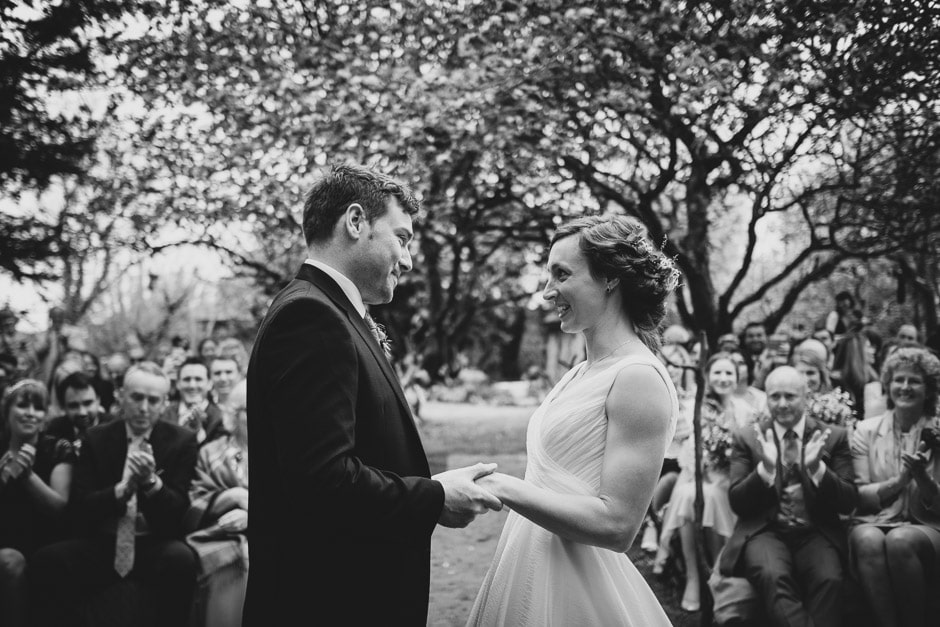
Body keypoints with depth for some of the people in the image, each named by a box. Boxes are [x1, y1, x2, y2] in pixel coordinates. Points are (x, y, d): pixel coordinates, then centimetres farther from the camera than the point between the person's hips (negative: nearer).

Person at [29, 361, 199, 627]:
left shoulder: (182, 441, 0)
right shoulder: (96, 438, 5)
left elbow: (181, 510, -5)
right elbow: (78, 505, -2)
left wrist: (151, 481, -26)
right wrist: (121, 489, -22)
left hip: (156, 545, -1)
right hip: (103, 543, 2)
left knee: (181, 559, -35)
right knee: (47, 559, -26)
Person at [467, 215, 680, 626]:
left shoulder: (637, 377, -17)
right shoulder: (582, 373, 8)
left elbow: (616, 525, -21)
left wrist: (504, 488, -19)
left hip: (573, 589, -8)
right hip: (529, 573, 8)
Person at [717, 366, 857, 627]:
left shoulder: (833, 436, 9)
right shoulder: (747, 437, 8)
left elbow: (848, 503, 3)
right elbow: (737, 503, 2)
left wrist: (817, 468, -16)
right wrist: (765, 468, -16)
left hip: (816, 533, 1)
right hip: (764, 531, -1)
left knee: (829, 579, -30)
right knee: (772, 576, -32)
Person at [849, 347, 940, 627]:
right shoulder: (866, 430, 9)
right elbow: (857, 496, 4)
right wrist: (899, 480, -12)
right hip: (875, 522, 1)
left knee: (900, 540, -35)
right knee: (867, 538, -35)